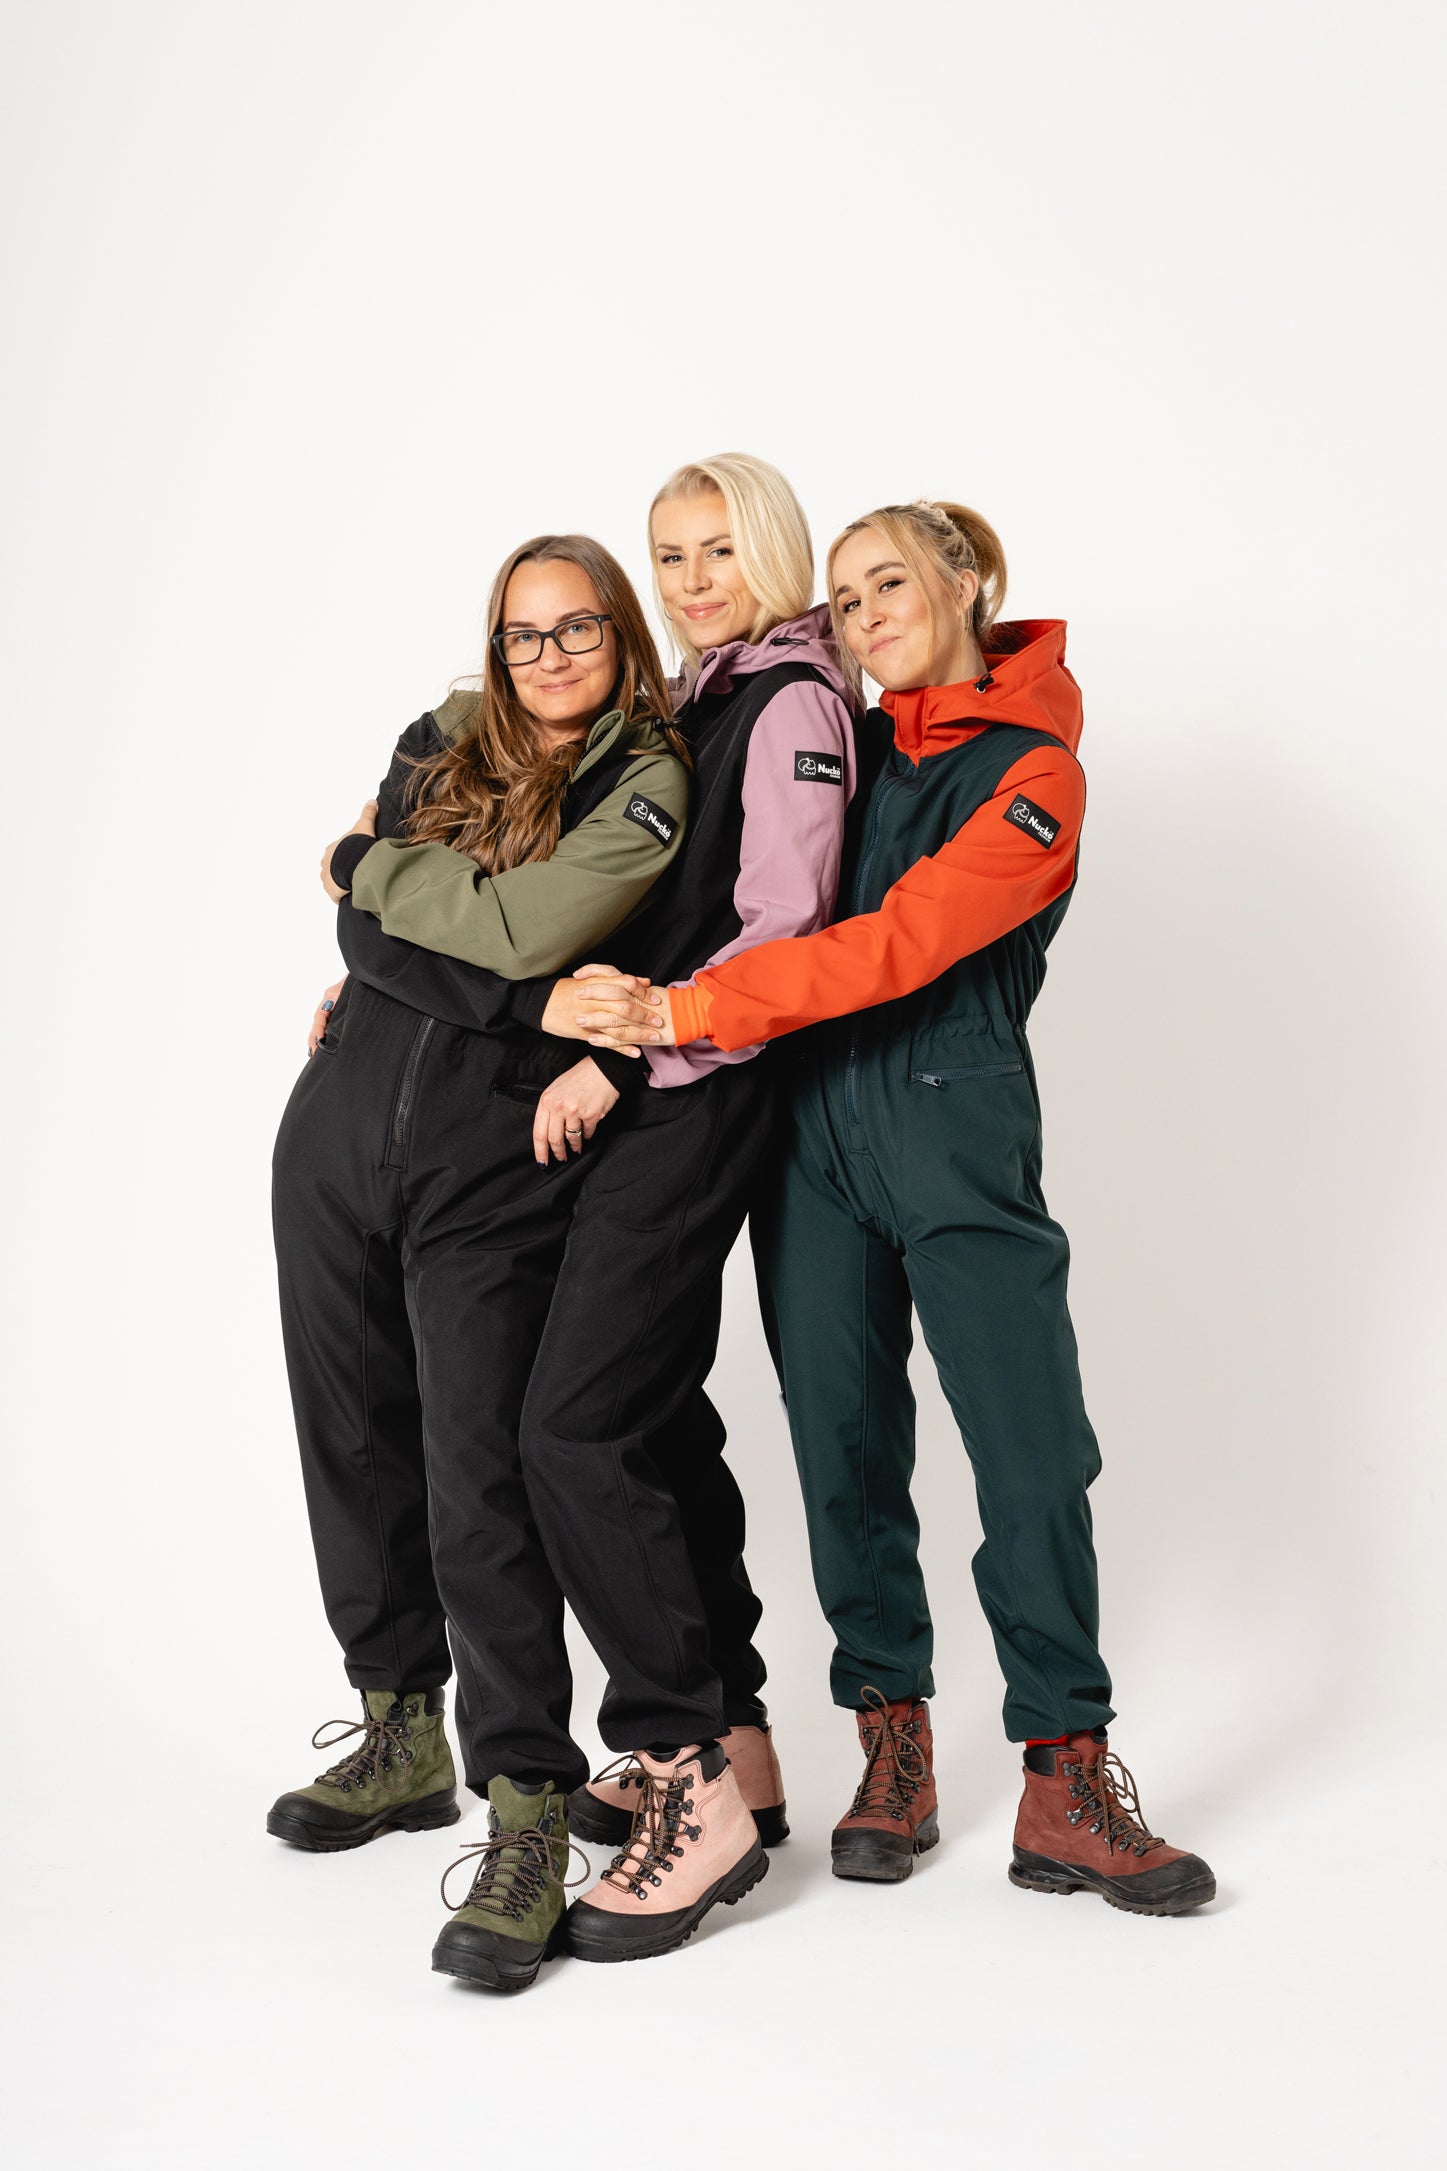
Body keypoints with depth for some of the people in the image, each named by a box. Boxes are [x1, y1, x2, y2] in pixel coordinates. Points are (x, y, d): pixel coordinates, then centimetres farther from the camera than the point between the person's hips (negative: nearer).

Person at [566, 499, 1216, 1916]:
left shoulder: (1032, 776, -5)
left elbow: (897, 944, -17)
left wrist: (683, 1011, -23)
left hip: (956, 1130, -4)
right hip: (813, 1123, 5)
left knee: (1034, 1456, -7)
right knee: (845, 1451, 5)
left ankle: (1066, 1787, 3)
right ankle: (892, 1751, 18)